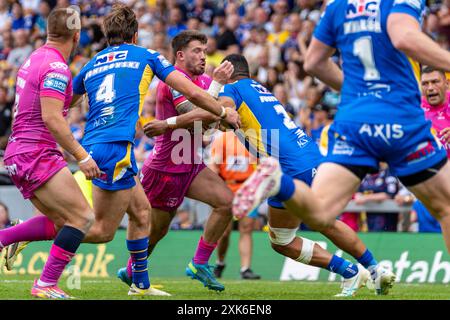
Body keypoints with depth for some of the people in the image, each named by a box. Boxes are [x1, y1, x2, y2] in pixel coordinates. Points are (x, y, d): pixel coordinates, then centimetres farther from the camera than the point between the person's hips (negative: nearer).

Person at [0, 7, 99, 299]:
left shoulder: (35, 60, 15)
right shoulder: (56, 67, -15)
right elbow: (51, 119, -23)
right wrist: (82, 156, -21)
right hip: (37, 156, -10)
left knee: (59, 221, 14)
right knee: (83, 217, -9)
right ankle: (46, 285, -9)